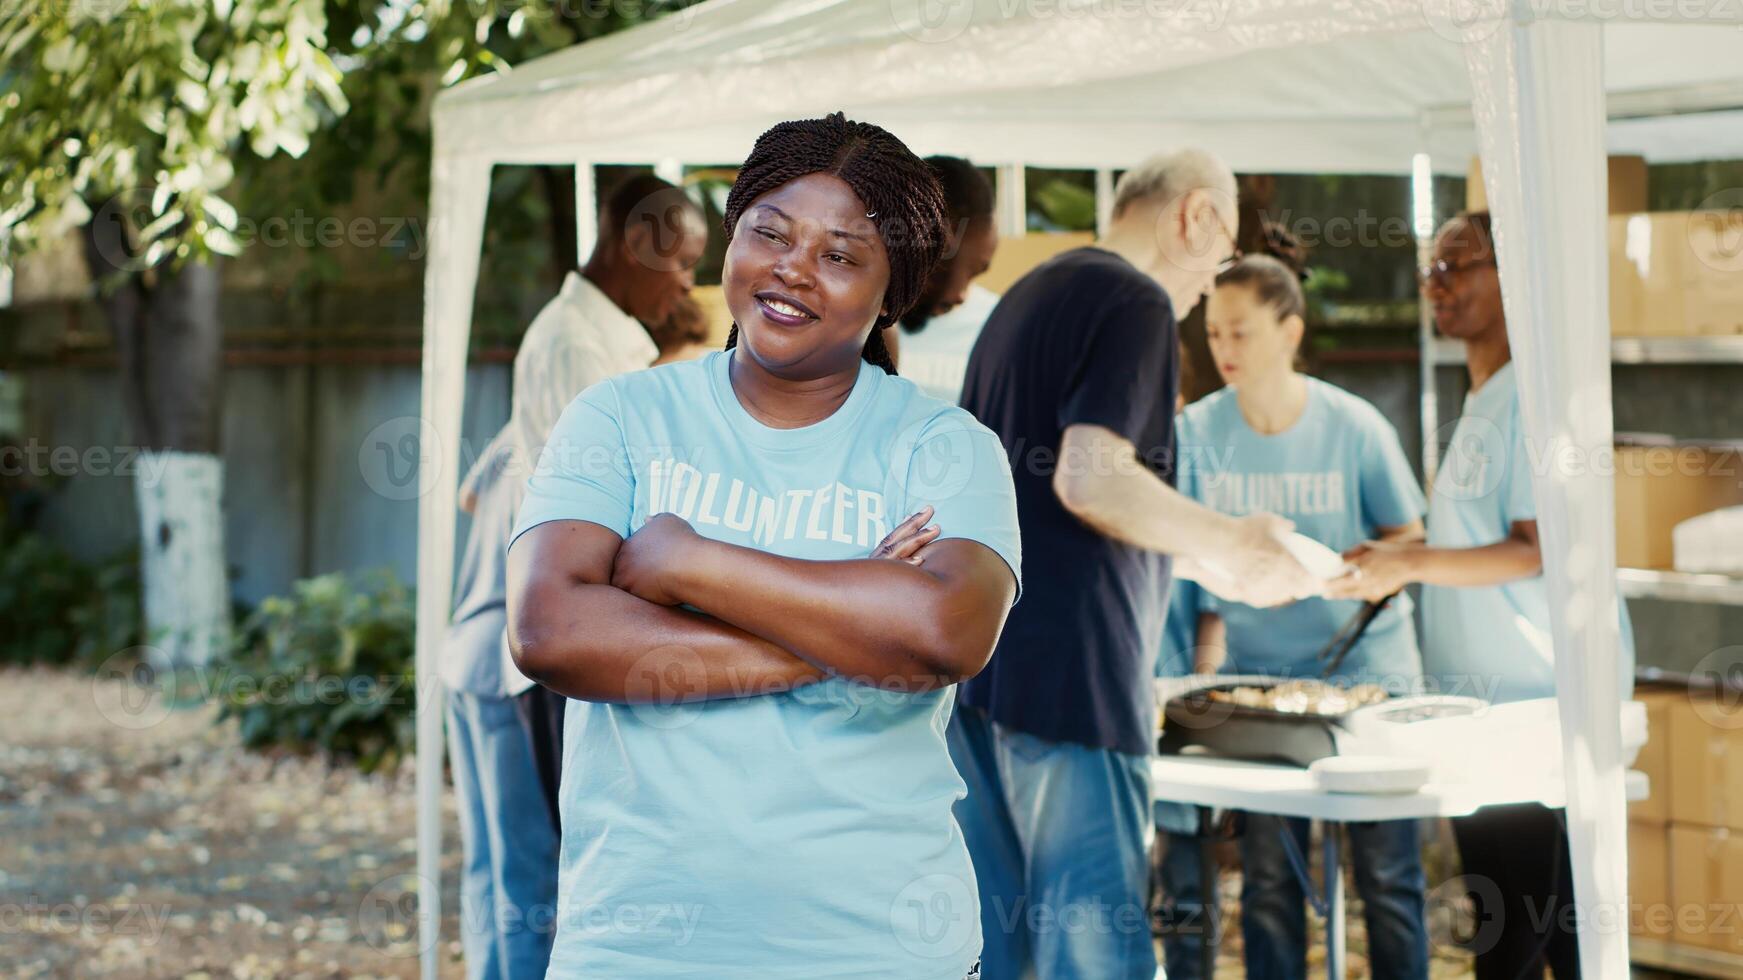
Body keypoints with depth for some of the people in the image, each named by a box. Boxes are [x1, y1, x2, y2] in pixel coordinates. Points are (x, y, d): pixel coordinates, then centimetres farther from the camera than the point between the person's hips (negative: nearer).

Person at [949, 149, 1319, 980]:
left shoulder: (1026, 297, 21)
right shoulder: (1136, 304, -8)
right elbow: (1090, 476, -20)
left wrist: (1195, 550, 29)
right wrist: (1229, 542, -8)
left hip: (973, 654, 9)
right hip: (1067, 663, -9)